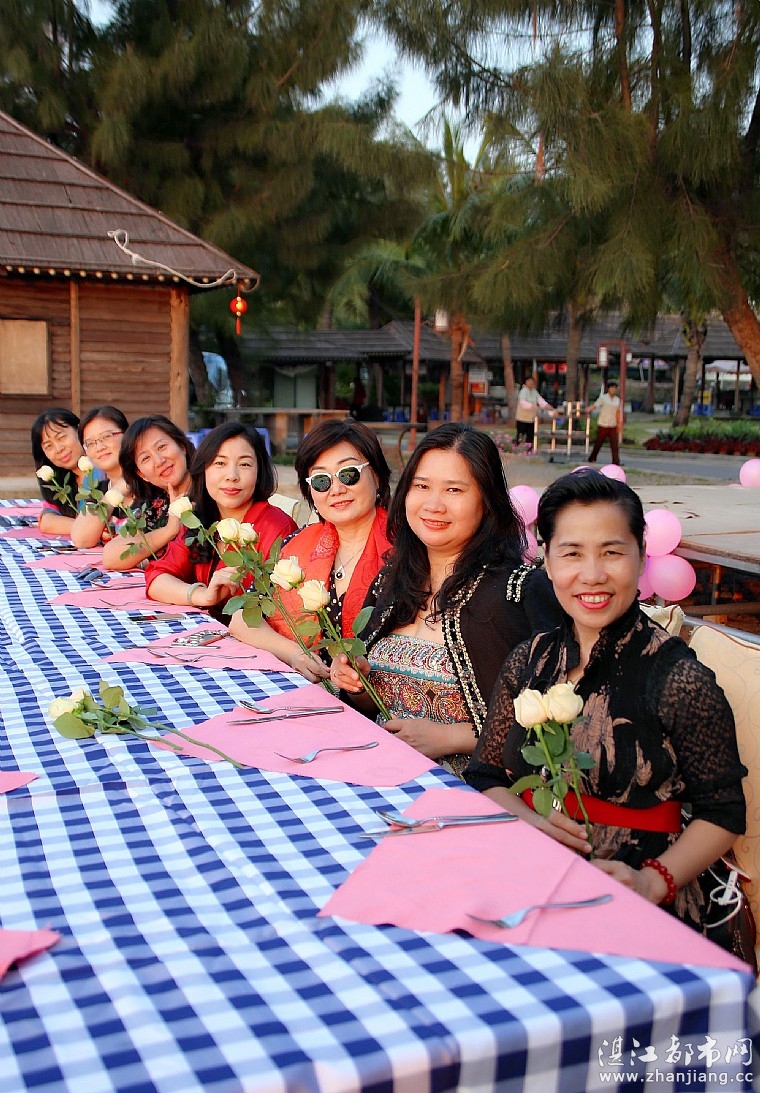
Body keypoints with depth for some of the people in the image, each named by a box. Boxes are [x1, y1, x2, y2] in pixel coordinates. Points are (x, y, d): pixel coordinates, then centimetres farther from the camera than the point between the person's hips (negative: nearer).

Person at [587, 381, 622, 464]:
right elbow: (595, 406, -13)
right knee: (598, 443, 6)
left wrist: (619, 424, 14)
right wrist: (589, 410, -34)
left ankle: (616, 462, -7)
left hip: (613, 426, 4)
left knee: (614, 444, -6)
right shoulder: (603, 397, -3)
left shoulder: (617, 399, 11)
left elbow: (617, 413, 17)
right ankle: (592, 459, 25)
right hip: (603, 425, -3)